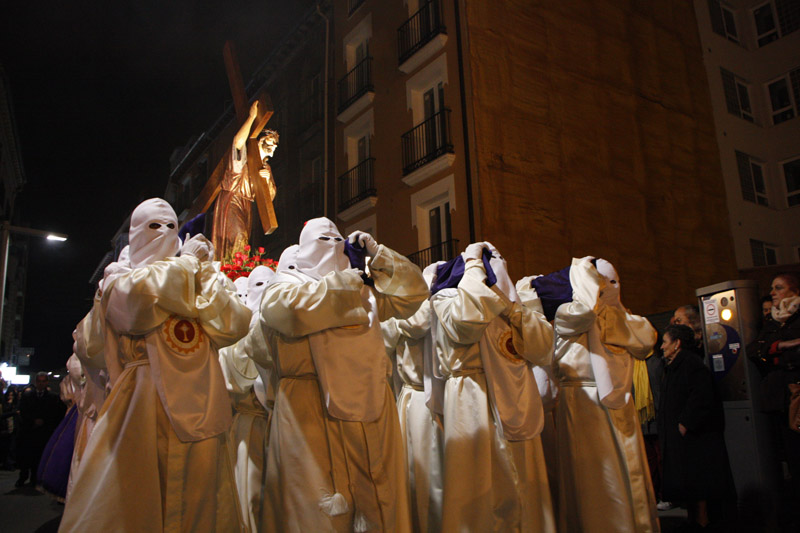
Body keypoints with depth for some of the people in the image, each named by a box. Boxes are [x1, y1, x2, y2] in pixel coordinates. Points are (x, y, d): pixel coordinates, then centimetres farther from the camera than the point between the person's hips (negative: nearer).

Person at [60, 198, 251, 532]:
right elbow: (141, 295, -17)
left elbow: (234, 325, -1)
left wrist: (205, 270, 0)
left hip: (197, 413, 3)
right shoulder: (118, 281, 10)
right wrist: (186, 260, -4)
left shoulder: (198, 285, 17)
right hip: (144, 413, -3)